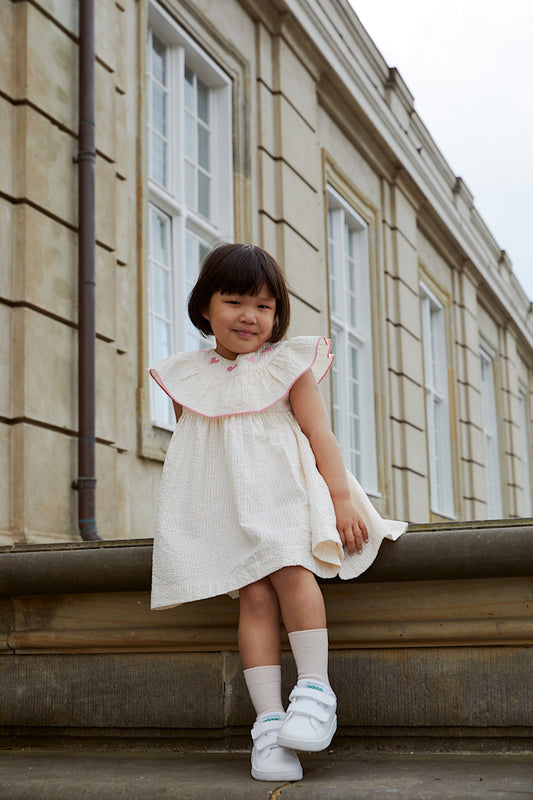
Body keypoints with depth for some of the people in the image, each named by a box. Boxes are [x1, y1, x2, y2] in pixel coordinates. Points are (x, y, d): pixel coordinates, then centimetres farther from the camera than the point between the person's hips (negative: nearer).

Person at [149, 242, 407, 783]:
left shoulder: (290, 365, 6)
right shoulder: (186, 378, 12)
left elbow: (319, 433, 0)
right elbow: (185, 450, 19)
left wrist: (342, 498, -10)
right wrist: (184, 515, 11)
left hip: (283, 490, -1)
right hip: (224, 505, 1)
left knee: (289, 564, -28)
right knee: (254, 594, -15)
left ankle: (315, 690, -21)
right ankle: (269, 720, -18)